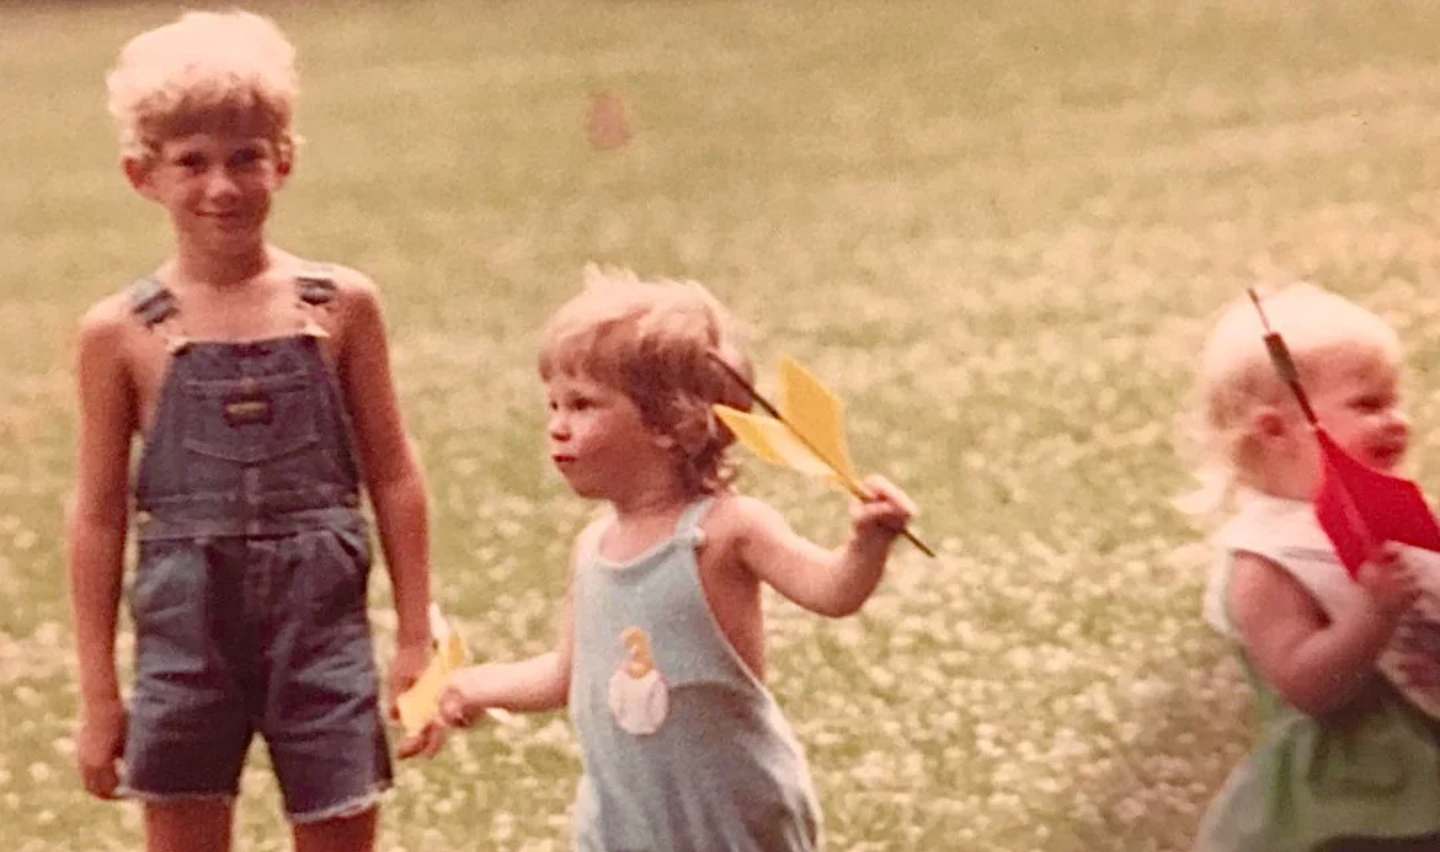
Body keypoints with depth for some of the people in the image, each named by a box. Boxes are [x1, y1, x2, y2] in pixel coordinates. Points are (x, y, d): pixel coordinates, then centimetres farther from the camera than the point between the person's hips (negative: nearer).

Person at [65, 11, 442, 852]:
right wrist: (99, 692, 4)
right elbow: (99, 512, 4)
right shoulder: (124, 332, -1)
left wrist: (416, 641, 5)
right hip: (186, 625, 0)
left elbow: (393, 476, 6)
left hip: (322, 621, 0)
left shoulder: (340, 306, 1)